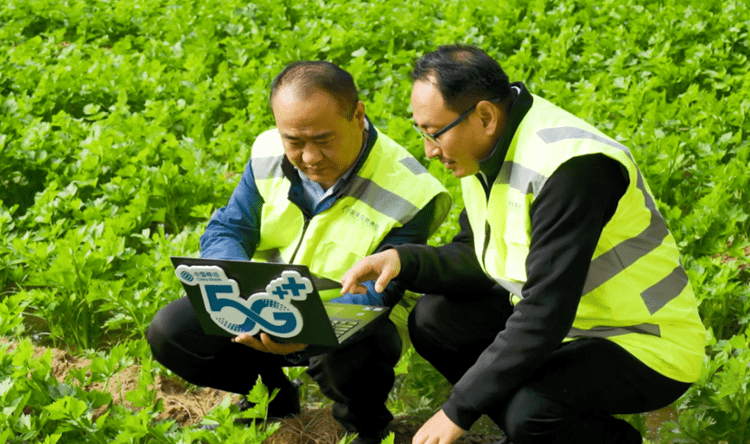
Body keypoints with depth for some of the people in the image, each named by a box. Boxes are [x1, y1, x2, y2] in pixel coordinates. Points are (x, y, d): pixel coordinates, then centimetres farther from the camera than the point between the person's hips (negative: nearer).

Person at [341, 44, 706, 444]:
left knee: (527, 412, -32)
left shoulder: (571, 166, -30)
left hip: (649, 343, -9)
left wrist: (458, 412, -28)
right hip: (565, 318, 9)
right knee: (433, 320, -1)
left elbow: (543, 318, -32)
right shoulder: (491, 142, -1)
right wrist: (403, 260, -12)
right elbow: (475, 259, 8)